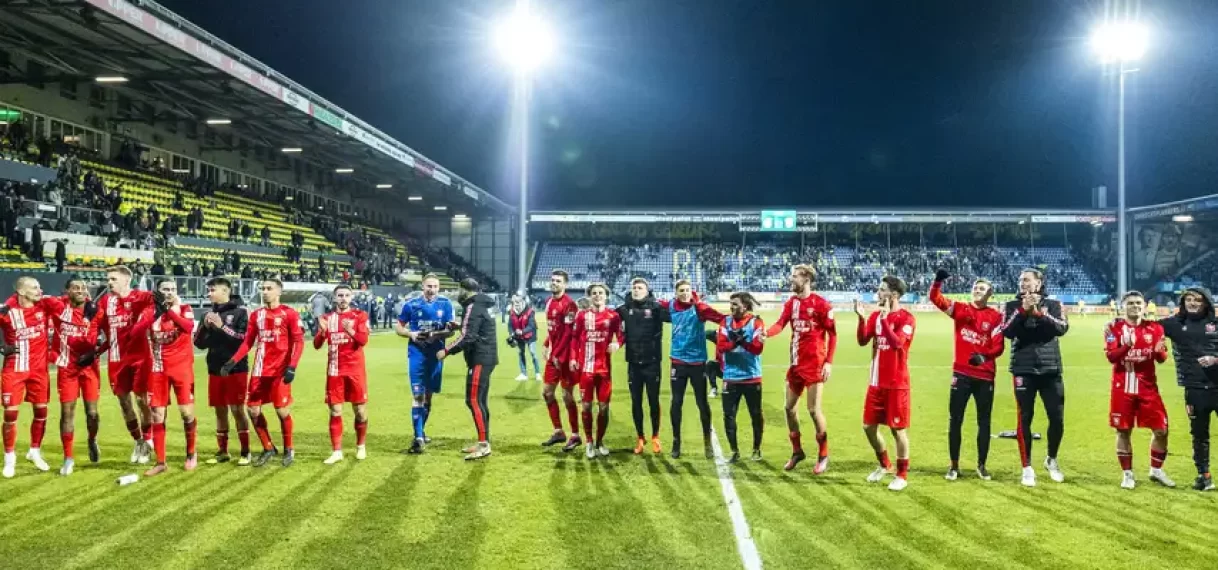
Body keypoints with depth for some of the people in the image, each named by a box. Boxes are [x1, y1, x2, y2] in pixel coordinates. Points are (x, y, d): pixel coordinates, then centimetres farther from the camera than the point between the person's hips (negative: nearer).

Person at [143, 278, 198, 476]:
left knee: (187, 412, -2)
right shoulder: (150, 311, 6)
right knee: (157, 415, 2)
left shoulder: (184, 309, 1)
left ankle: (191, 453, 21)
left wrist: (169, 310, -22)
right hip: (158, 368, 2)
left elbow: (189, 327, -20)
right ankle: (160, 462, 10)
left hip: (181, 367, -2)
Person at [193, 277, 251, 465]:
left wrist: (222, 326, -19)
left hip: (236, 369, -5)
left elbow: (246, 338, -16)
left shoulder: (240, 311, -5)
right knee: (220, 411, 10)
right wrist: (206, 327, -6)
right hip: (215, 370, 5)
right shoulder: (210, 314, 10)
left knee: (237, 410, -3)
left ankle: (245, 452, 3)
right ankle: (222, 451, 18)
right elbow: (199, 344, 11)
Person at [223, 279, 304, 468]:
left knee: (282, 410, -3)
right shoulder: (256, 315, 11)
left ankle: (288, 450, 18)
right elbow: (248, 342, 12)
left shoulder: (289, 314, -5)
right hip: (260, 370, 5)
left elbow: (298, 341, -8)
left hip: (280, 371, -5)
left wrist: (292, 367, -17)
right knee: (253, 409, 4)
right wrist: (232, 362, 1)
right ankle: (268, 448, 21)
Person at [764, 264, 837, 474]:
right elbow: (780, 324, -6)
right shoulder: (790, 303, 8)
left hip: (814, 364, -7)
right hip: (796, 363, 7)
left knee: (814, 409, -5)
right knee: (789, 407, 11)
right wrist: (766, 333, -28)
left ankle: (823, 455, 12)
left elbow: (832, 334, -8)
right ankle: (797, 451, 27)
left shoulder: (821, 304, -10)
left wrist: (829, 362, -14)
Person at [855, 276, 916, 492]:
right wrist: (861, 317, -12)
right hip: (876, 382, 7)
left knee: (898, 429, 0)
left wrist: (885, 319, -29)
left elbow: (897, 343, -26)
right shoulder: (876, 315, 8)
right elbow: (862, 341, 1)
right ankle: (884, 464, 32)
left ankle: (902, 475, 13)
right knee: (868, 426, 11)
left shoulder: (906, 318, -12)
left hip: (896, 384, -7)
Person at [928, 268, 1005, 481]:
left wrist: (983, 356, -22)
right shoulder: (960, 309, 4)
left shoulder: (996, 316, 1)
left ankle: (981, 465, 20)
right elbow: (935, 298, -6)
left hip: (985, 375, 0)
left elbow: (998, 347, -3)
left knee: (984, 421, 8)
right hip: (961, 373, 0)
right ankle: (954, 466, 11)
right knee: (955, 420, 2)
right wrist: (938, 280, -24)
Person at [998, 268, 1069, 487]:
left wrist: (1039, 313, -19)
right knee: (1025, 419, 1)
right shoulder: (1012, 306, 6)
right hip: (1024, 370, -1)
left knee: (1057, 419, 5)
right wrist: (1023, 310, -18)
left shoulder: (1052, 305, 7)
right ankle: (1027, 468, 11)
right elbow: (1006, 331, -10)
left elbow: (1062, 327, -11)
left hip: (1050, 369, 1)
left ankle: (1051, 460, 29)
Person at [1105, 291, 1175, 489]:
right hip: (1122, 388, -2)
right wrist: (1126, 346, -29)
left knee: (1161, 430, 2)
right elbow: (1111, 356, -12)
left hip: (1148, 387, 2)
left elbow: (1162, 359, 1)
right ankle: (1127, 474, 15)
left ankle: (1156, 470, 21)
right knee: (1124, 431, 3)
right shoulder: (1114, 328, -3)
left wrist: (1159, 351, -22)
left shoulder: (1155, 328, 3)